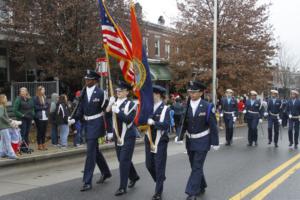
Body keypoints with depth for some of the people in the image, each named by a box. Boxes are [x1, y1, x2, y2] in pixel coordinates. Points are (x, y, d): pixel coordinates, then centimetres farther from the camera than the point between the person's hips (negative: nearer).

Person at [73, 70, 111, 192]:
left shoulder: (100, 93, -11)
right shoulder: (84, 92, 7)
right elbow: (81, 108, 11)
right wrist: (74, 119, -6)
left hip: (95, 124, -7)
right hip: (87, 123, 7)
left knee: (90, 152, -10)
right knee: (95, 150, 18)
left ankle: (87, 181, -5)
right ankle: (106, 172, 38)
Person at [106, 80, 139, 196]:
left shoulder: (131, 104, -9)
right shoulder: (113, 103, 8)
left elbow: (128, 119, -21)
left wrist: (117, 111, -25)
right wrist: (109, 105, -12)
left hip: (128, 136, -6)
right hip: (117, 136, 6)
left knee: (124, 160, -8)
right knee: (122, 160, 16)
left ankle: (122, 187, -2)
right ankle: (134, 177, 39)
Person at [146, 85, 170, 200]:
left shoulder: (165, 109, -9)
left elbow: (166, 125, -21)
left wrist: (154, 123, -32)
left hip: (160, 141, -6)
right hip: (149, 140, 6)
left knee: (159, 166, -1)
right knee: (149, 165, 12)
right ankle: (159, 181, 39)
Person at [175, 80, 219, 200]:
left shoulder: (207, 107, -12)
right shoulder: (186, 106, -2)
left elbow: (213, 126, -9)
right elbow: (183, 123, 5)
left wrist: (215, 142, -8)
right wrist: (179, 136, -8)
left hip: (202, 141, -5)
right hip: (190, 141, 5)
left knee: (197, 167, -6)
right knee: (195, 166, 16)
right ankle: (201, 187, 35)